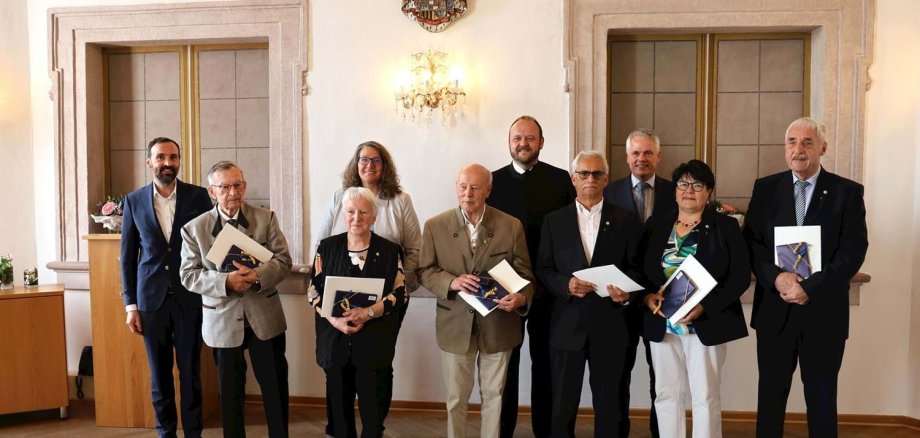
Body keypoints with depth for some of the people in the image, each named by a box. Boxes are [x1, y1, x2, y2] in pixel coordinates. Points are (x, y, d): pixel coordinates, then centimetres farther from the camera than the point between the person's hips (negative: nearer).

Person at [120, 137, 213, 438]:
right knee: (159, 373, 10)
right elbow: (127, 256, 6)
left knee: (190, 370, 6)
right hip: (151, 298, 1)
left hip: (190, 297, -1)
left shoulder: (198, 196, -1)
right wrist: (130, 304, 2)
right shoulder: (134, 201, 3)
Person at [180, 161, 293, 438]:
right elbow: (189, 275, -5)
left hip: (265, 317, 1)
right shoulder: (194, 228, -1)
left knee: (275, 386, 9)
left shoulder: (266, 218, 0)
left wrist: (258, 275, -24)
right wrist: (225, 281, -22)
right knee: (230, 391, 14)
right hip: (223, 321, 0)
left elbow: (283, 261, -4)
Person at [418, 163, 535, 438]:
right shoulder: (435, 226, -3)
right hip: (455, 325, 0)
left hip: (498, 325, 0)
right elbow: (425, 271, 0)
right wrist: (451, 282, -20)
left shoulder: (512, 226, -4)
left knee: (494, 395, 14)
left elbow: (524, 274, -2)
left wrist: (522, 297, -23)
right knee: (456, 397, 14)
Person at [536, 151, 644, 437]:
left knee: (608, 402, 12)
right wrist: (566, 284, -16)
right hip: (567, 323, 0)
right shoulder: (554, 220, 5)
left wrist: (626, 291, -15)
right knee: (563, 403, 9)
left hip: (609, 324, 0)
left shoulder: (625, 220, 4)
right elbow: (543, 269, 3)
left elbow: (636, 266, 4)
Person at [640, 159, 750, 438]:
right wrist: (647, 296, -10)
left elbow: (741, 276, -6)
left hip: (706, 324, -3)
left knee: (705, 397, 2)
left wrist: (705, 306, -18)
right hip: (663, 324, 3)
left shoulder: (726, 226, 0)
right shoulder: (657, 226, 9)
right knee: (666, 395, 9)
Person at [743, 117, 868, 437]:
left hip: (823, 310, -1)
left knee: (822, 397, 12)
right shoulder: (765, 188, 5)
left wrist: (810, 288, -17)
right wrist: (776, 277, -17)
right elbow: (751, 242, 0)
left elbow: (853, 251, -8)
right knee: (770, 393, 12)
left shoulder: (848, 192, -1)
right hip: (774, 309, 1)